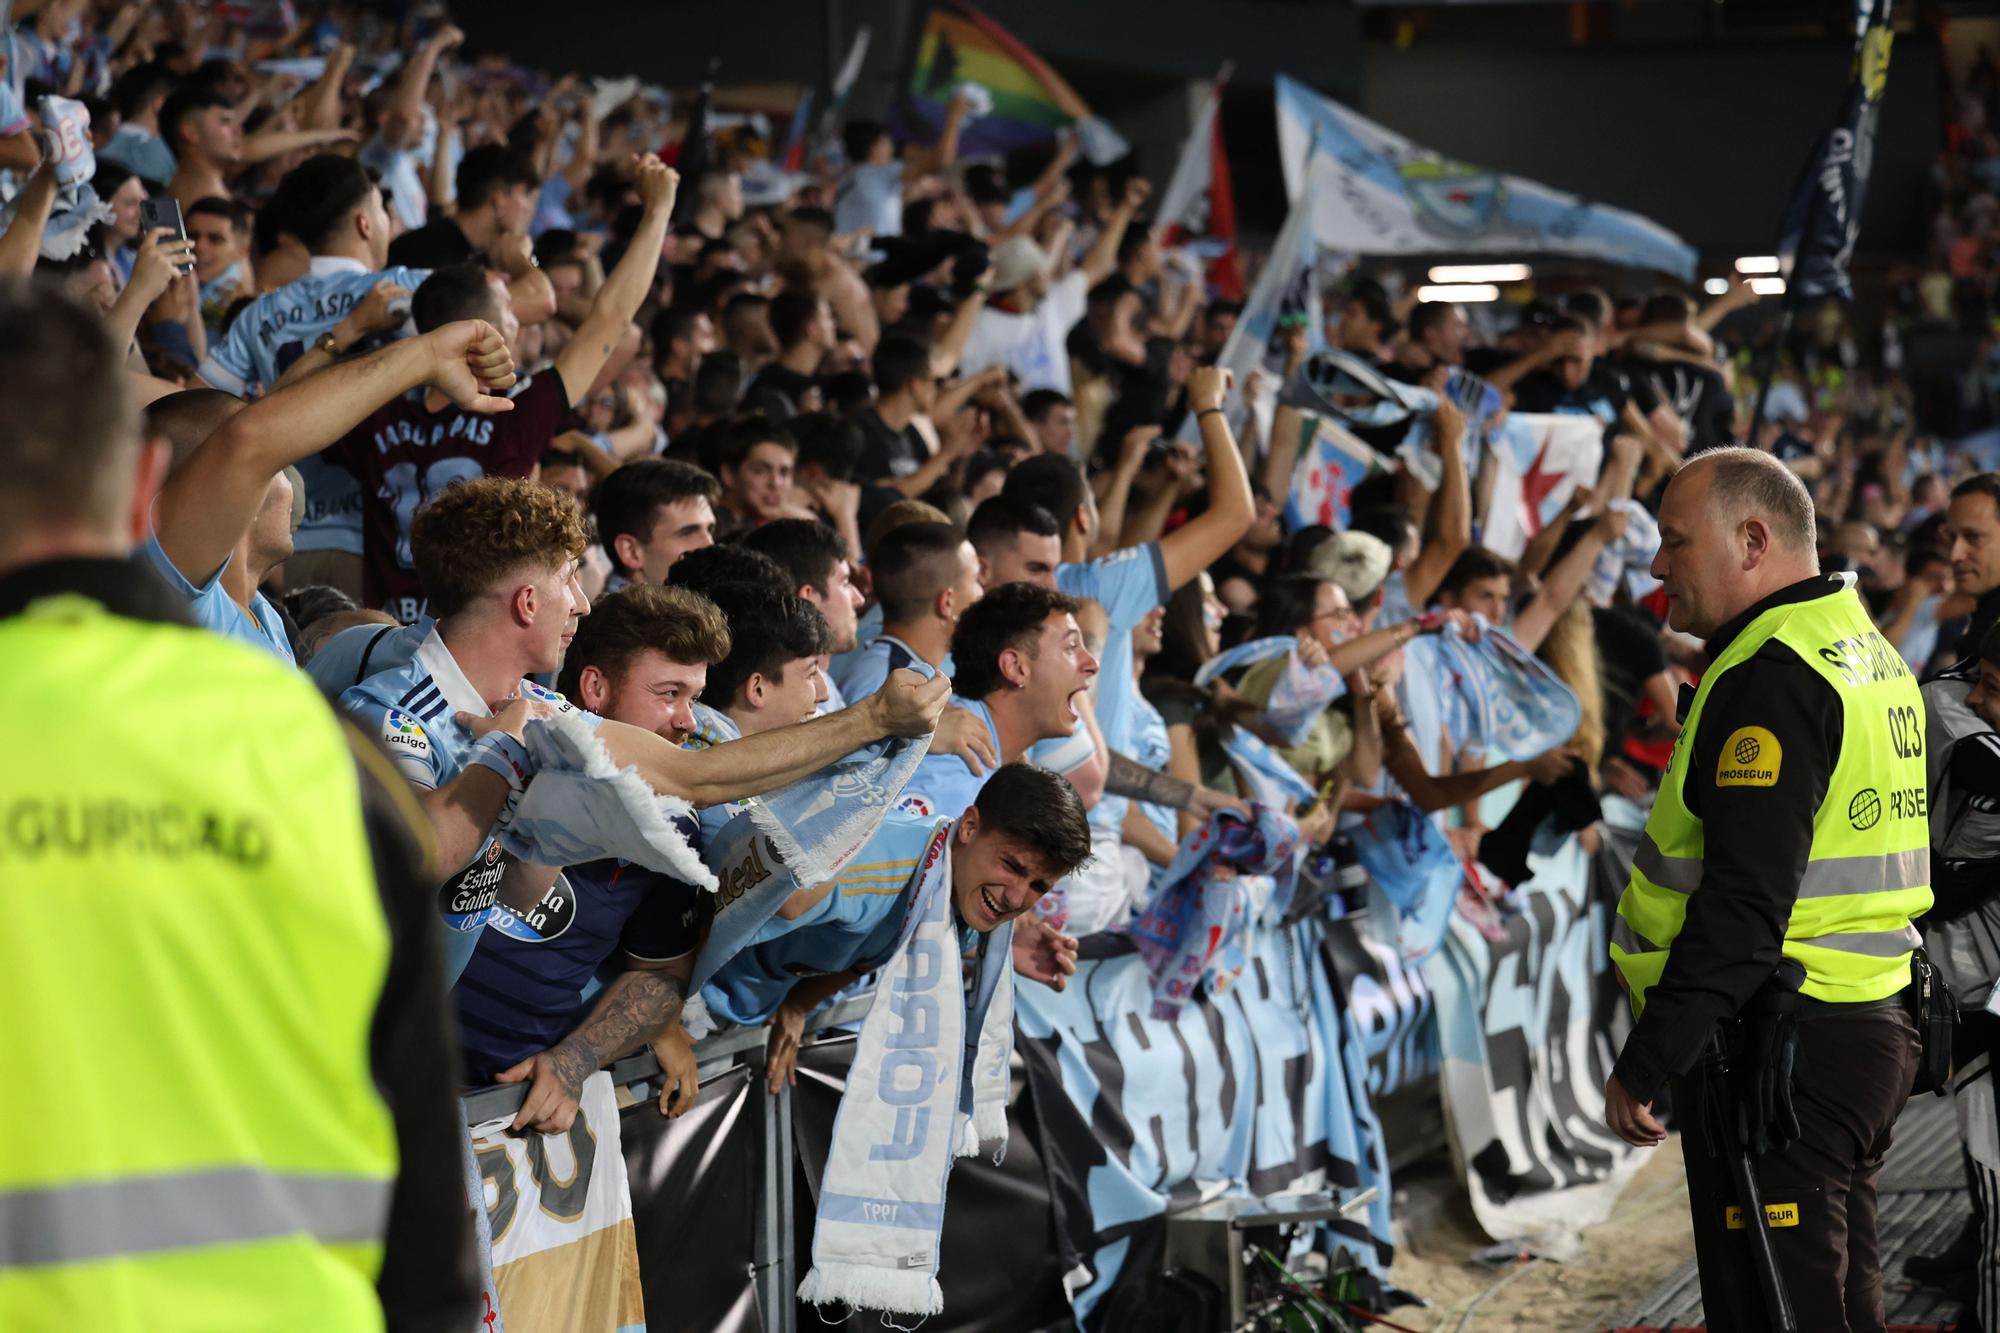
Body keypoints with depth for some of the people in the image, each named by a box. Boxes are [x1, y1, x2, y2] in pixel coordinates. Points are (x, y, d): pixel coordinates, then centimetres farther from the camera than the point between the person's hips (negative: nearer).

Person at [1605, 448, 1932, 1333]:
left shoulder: (1772, 676, -16)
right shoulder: (1870, 657, 17)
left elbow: (1745, 901, -24)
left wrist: (1646, 1061, -21)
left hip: (1783, 1047, -11)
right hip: (1871, 1023, 11)